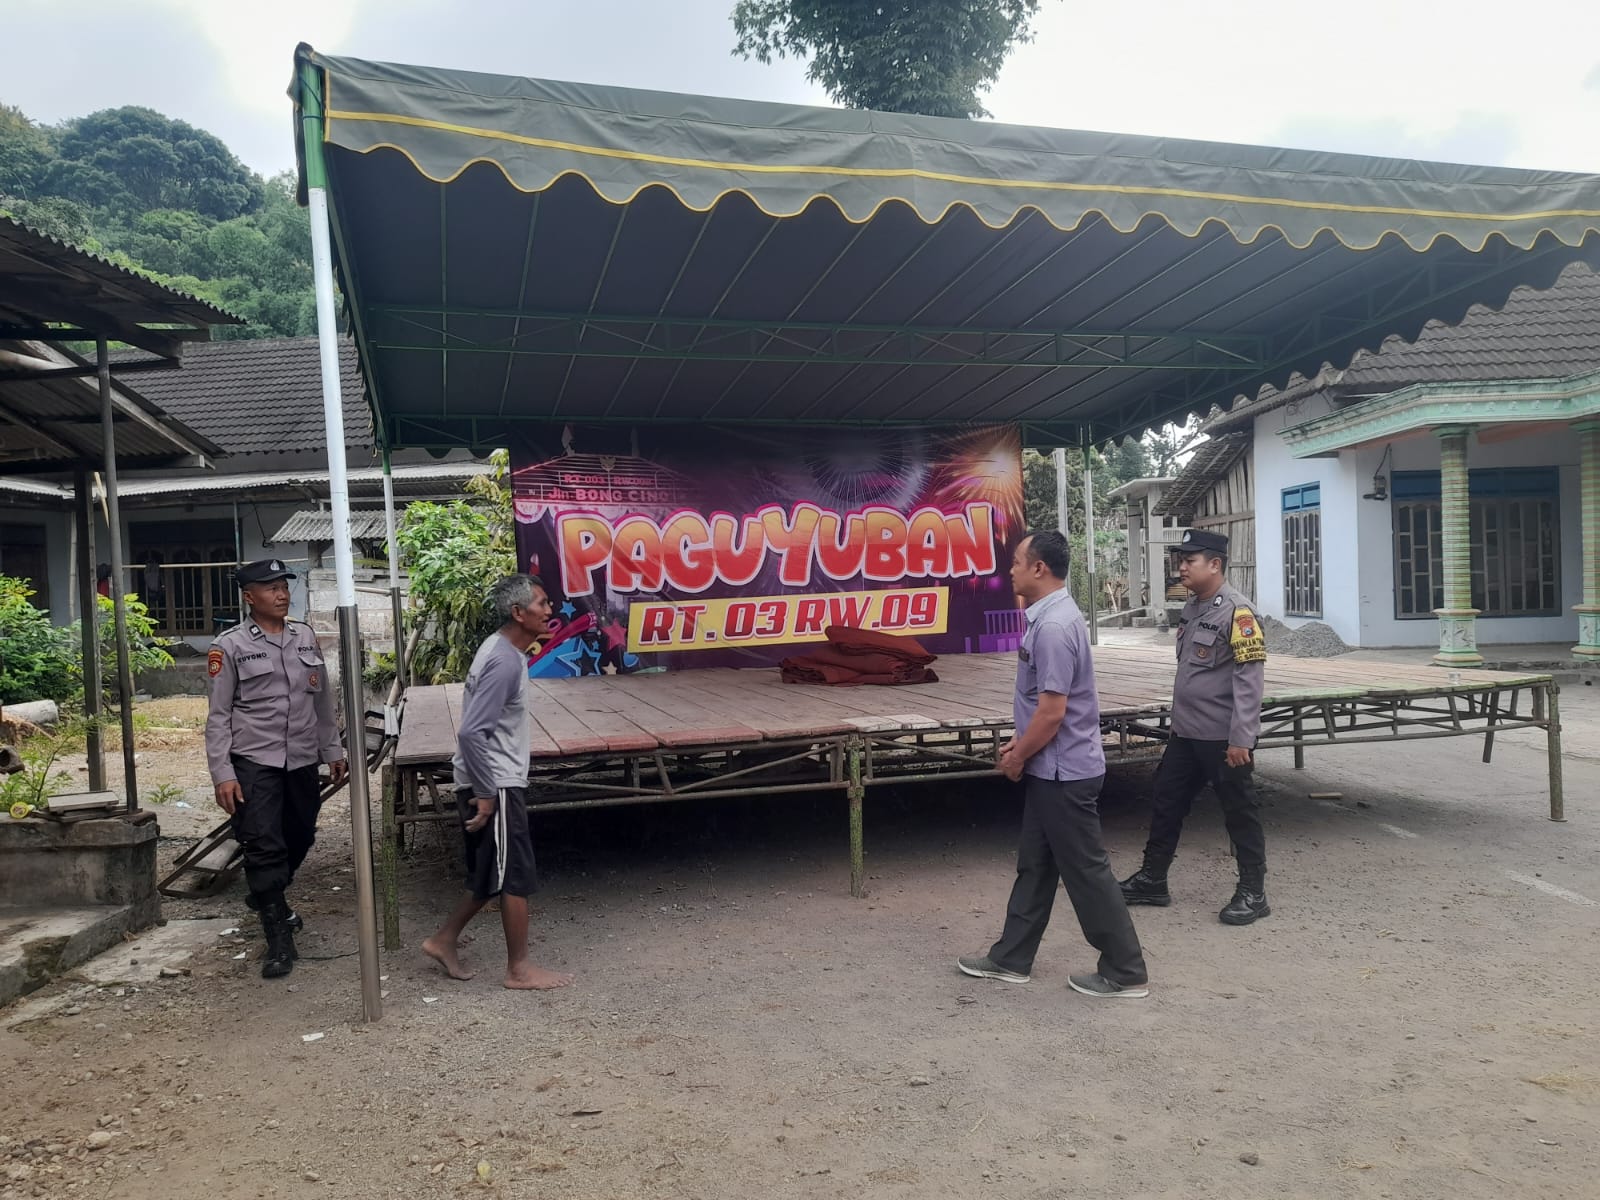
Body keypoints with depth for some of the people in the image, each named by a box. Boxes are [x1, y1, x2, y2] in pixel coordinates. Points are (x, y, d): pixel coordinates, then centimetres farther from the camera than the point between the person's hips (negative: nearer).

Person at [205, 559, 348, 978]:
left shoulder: (305, 636, 7)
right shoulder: (230, 645, -5)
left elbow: (322, 698, 14)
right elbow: (219, 715, -5)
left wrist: (333, 750, 15)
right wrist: (222, 773, -11)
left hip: (302, 759, 5)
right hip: (254, 762, -5)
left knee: (299, 838, 15)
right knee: (264, 846, -6)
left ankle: (266, 899, 44)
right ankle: (279, 941, 3)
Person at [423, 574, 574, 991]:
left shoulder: (503, 649, 9)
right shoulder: (505, 662, -22)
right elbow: (471, 732, -27)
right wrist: (485, 793, -20)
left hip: (497, 782, 10)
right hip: (496, 786, -10)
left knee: (493, 875, 19)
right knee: (516, 876, 1)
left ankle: (444, 940, 30)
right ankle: (519, 968, 13)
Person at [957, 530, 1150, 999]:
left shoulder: (1054, 626, -24)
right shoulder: (1050, 617, 9)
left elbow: (1052, 711, -25)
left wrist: (1018, 758, -12)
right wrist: (1020, 743, 14)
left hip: (1064, 771, -10)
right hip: (1051, 767, 10)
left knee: (1085, 869, 1)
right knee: (1034, 863, 17)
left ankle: (1125, 973, 15)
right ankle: (1011, 959, 28)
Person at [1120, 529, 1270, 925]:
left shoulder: (1236, 610, -17)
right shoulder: (1191, 608, 11)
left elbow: (1250, 677, -21)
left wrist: (1241, 737, -23)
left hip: (1223, 736, -9)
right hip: (1186, 733, 9)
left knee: (1239, 812, 5)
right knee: (1166, 802, 14)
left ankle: (1253, 892, 18)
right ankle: (1152, 879, 26)